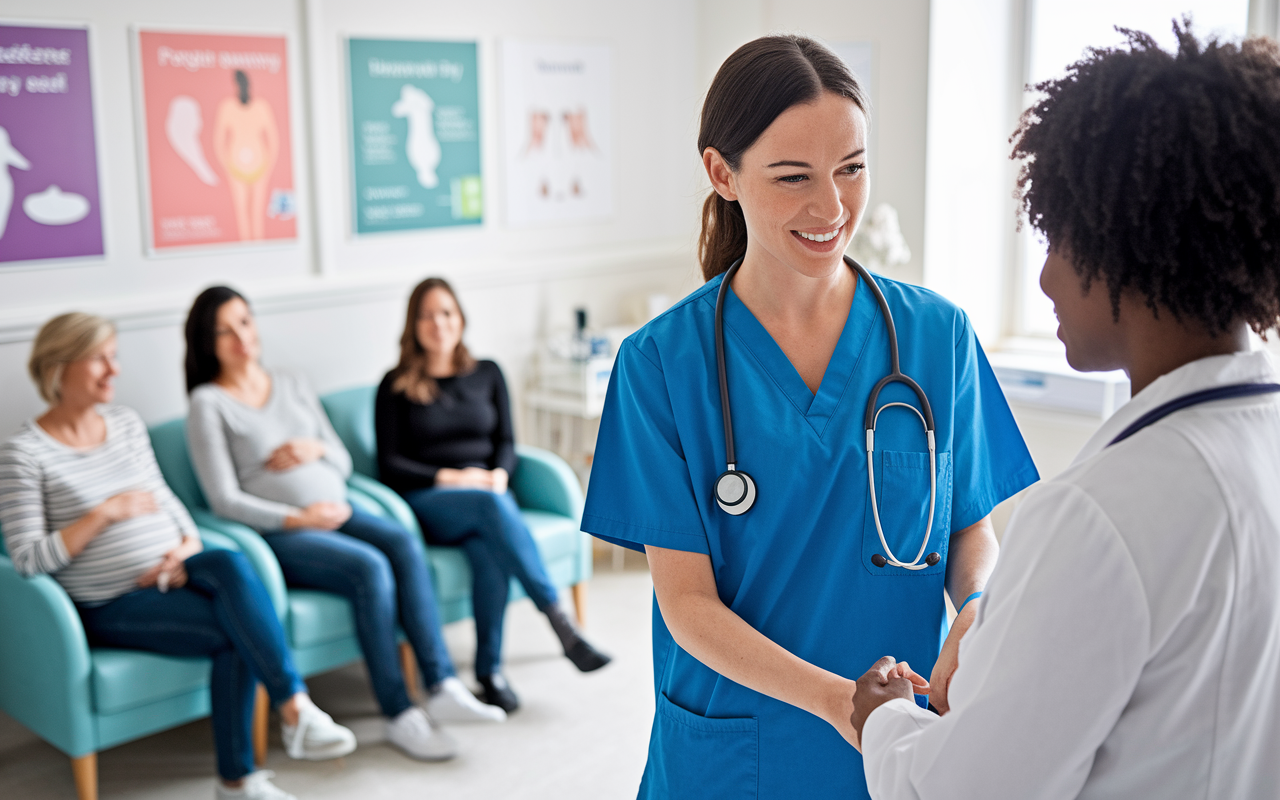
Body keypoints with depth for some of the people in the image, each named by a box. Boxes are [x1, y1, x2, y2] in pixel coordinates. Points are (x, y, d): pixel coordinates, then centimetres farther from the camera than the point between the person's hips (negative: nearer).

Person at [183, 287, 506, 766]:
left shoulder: (293, 386, 18)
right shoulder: (208, 403, 0)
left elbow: (343, 463, 18)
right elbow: (224, 500, -8)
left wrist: (315, 449, -4)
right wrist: (297, 518, -16)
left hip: (337, 511, 5)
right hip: (278, 534, -5)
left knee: (405, 544, -25)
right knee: (370, 568, -31)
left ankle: (443, 689, -27)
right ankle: (399, 715, -24)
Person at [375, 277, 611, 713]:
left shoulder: (487, 374, 17)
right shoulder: (396, 386, 8)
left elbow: (506, 442, 12)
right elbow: (389, 466, 2)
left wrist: (497, 475, -10)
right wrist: (451, 477, -10)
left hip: (488, 493, 3)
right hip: (428, 504, -2)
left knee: (489, 546, -35)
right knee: (492, 506, -37)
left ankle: (490, 669, -28)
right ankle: (561, 624, -39)